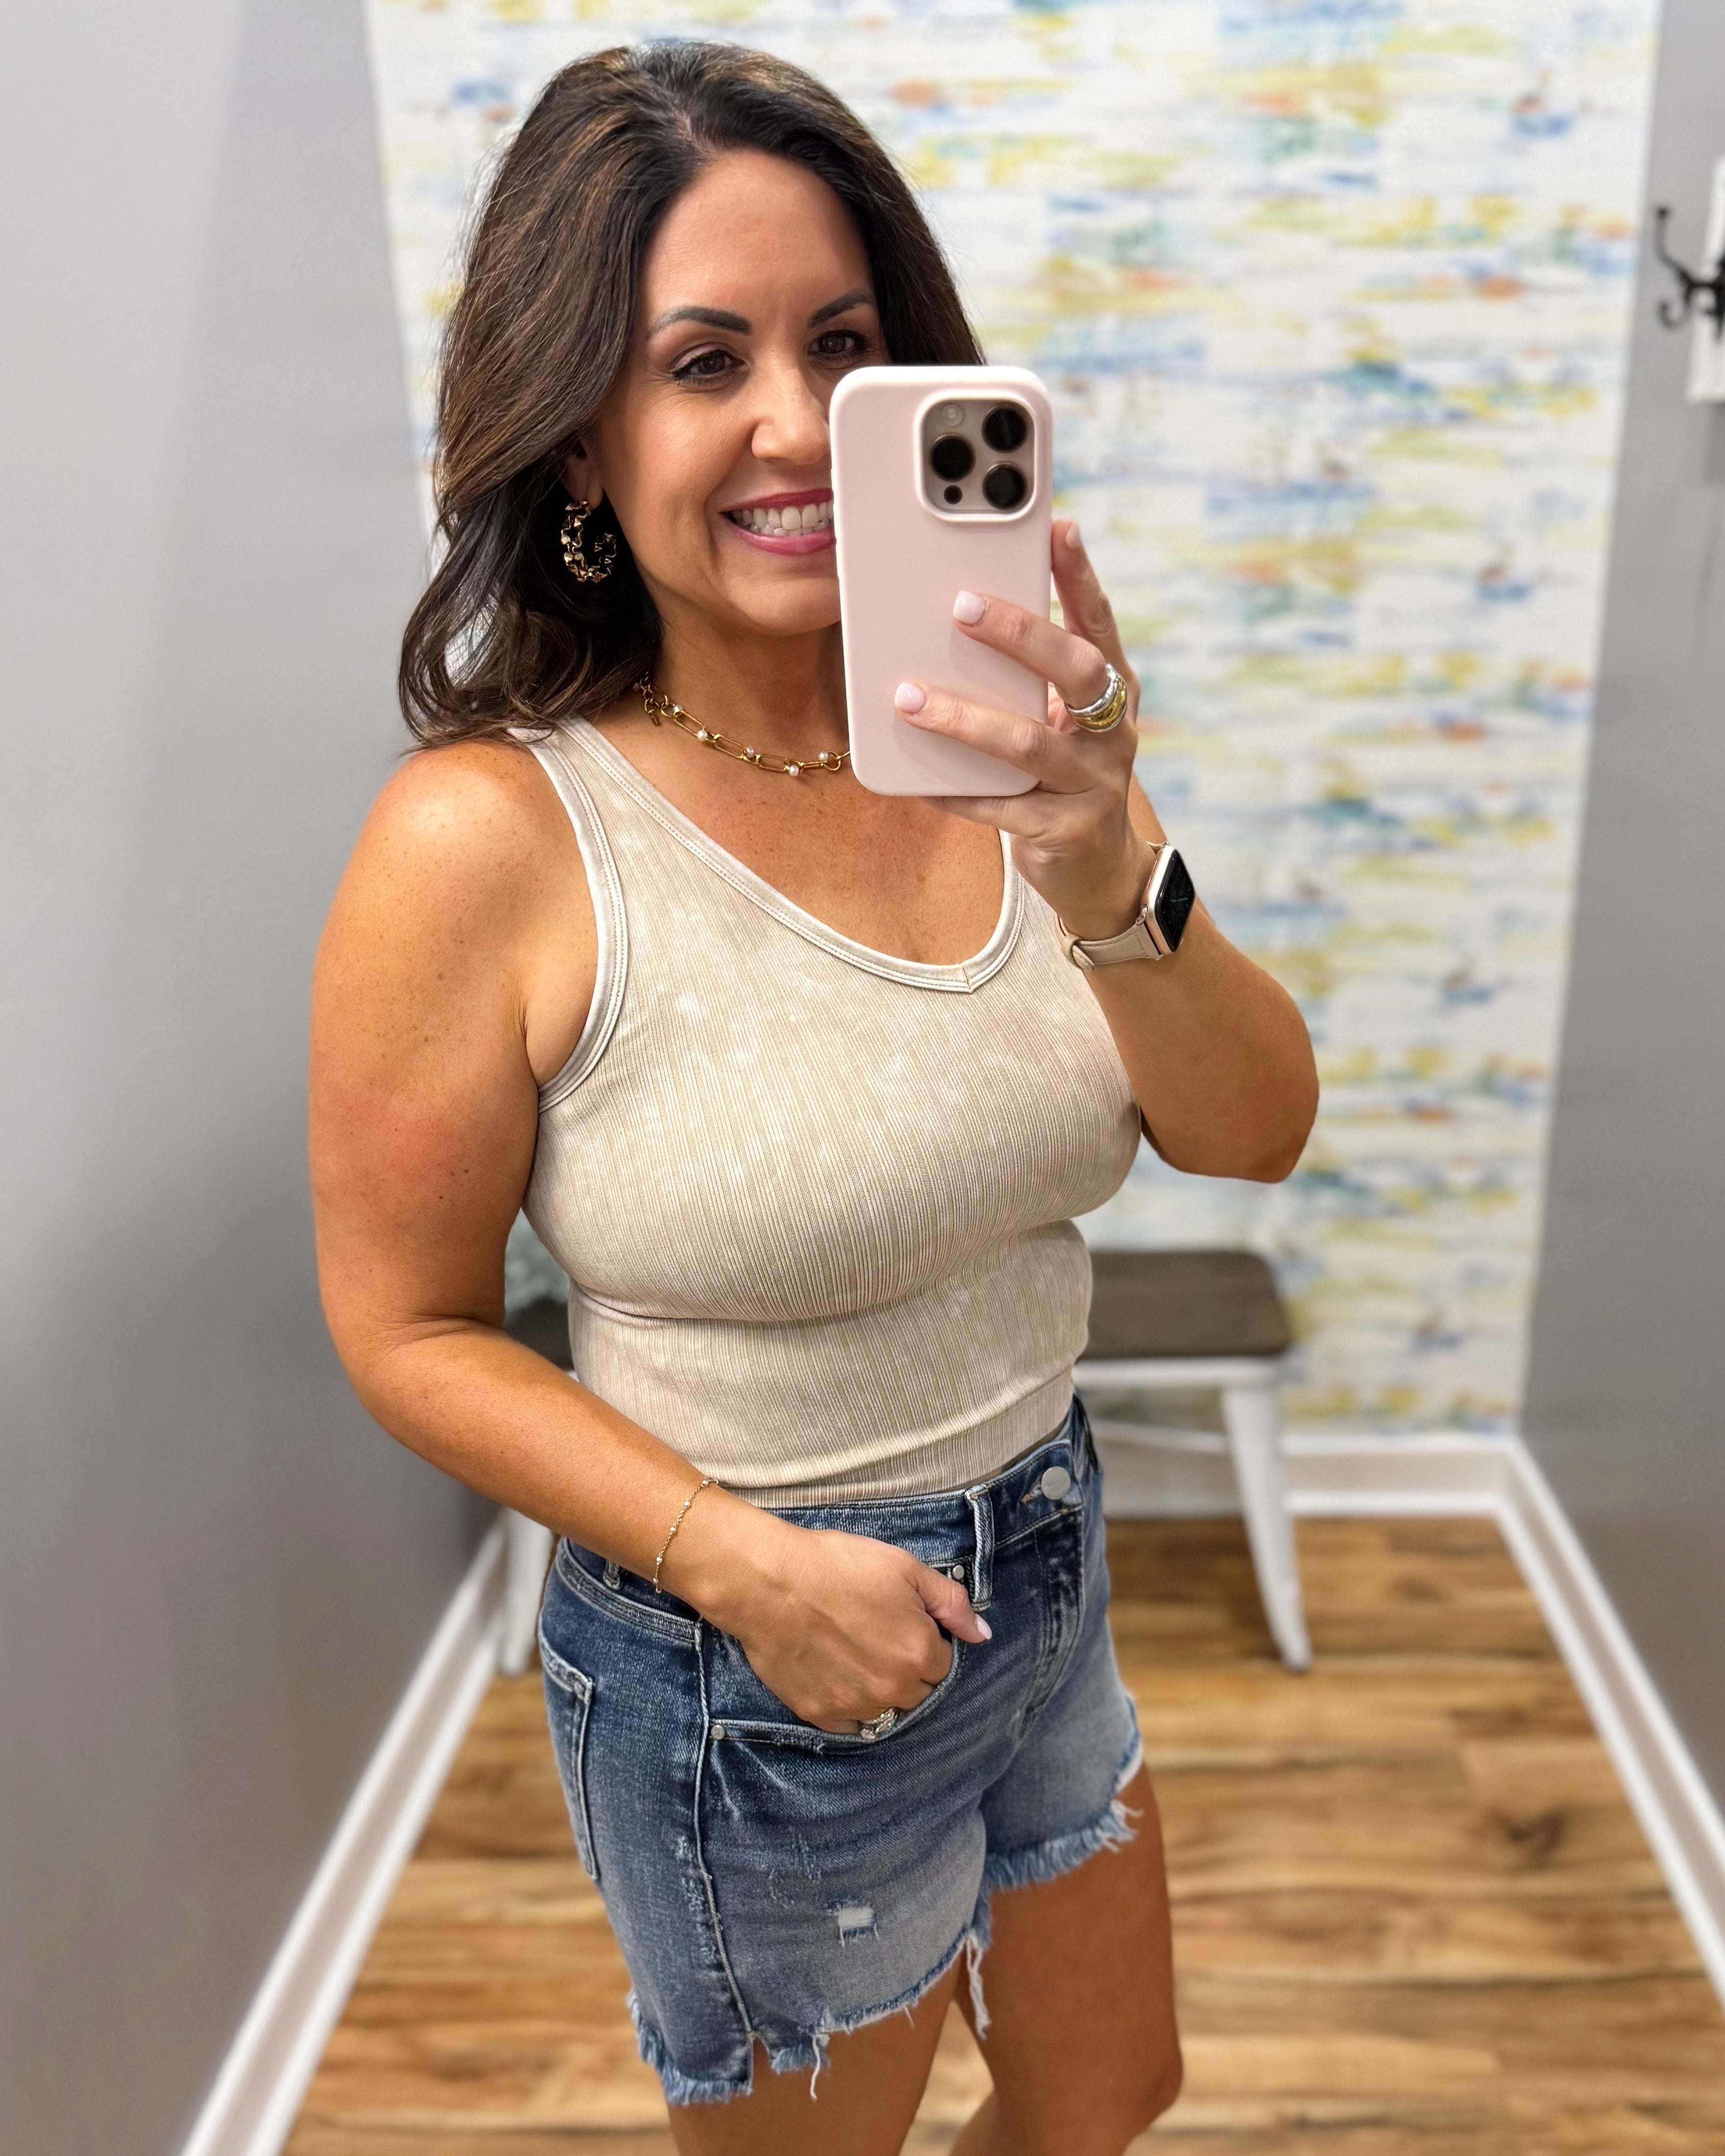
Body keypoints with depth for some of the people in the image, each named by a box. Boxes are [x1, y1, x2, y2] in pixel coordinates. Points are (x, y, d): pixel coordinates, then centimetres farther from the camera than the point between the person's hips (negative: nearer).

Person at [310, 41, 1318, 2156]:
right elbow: (409, 1328, -12)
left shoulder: (995, 744, -8)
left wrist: (1108, 881, -32)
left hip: (1044, 1568, 5)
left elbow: (1253, 1133, -13)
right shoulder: (491, 836, -22)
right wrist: (742, 1563, -21)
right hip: (745, 1672, -4)